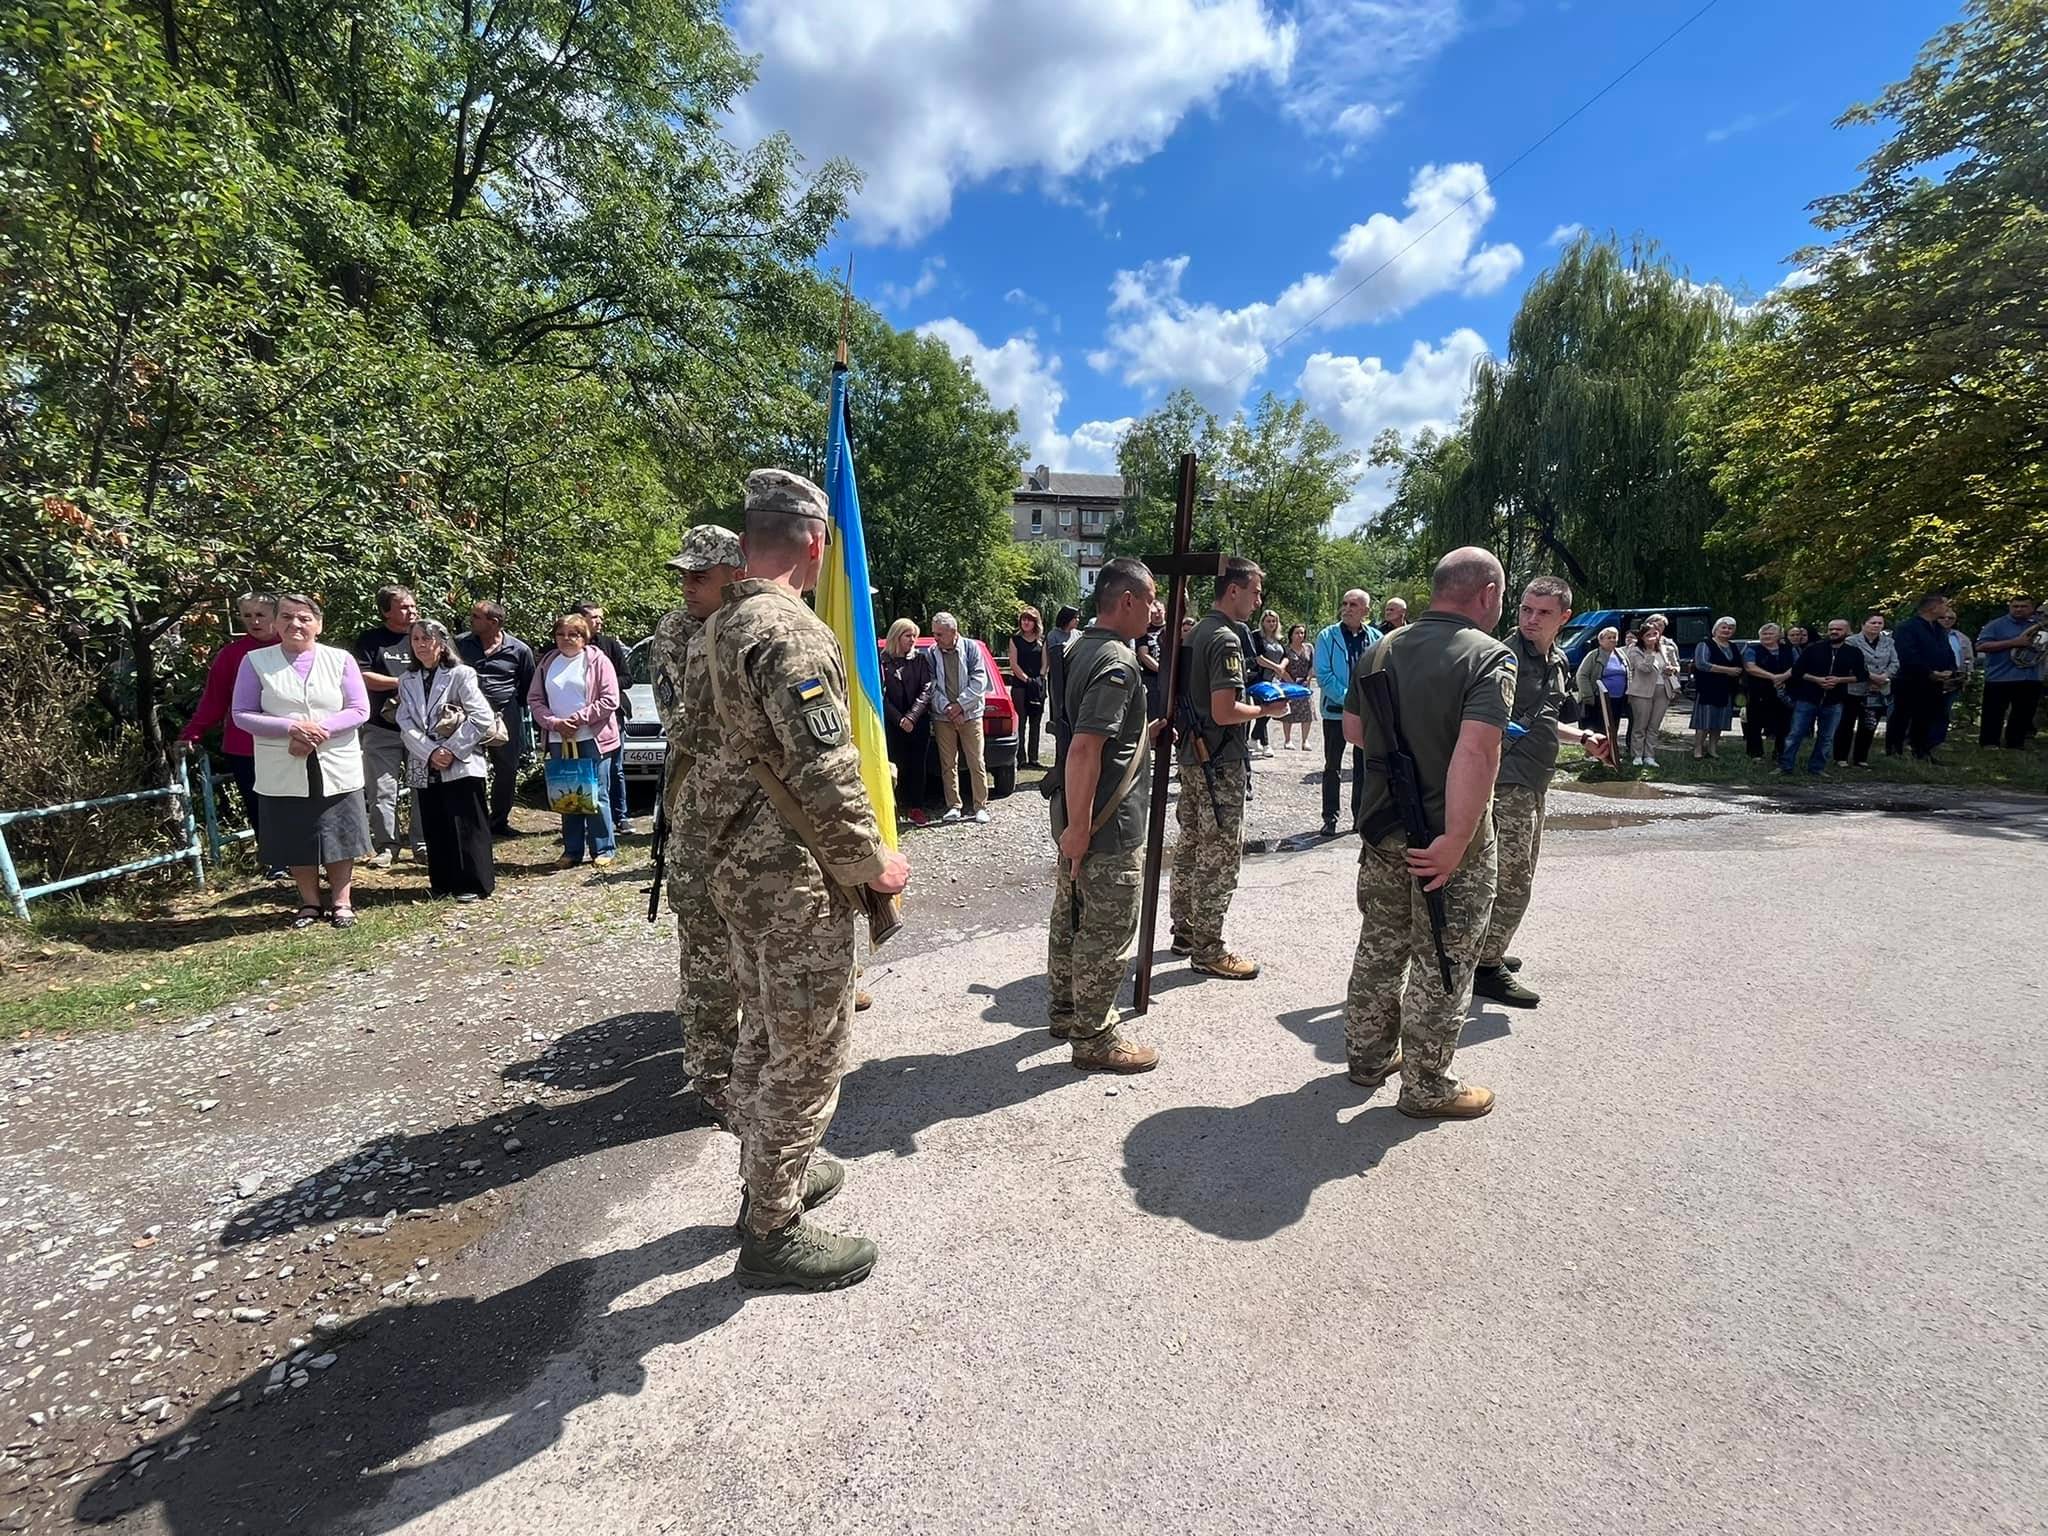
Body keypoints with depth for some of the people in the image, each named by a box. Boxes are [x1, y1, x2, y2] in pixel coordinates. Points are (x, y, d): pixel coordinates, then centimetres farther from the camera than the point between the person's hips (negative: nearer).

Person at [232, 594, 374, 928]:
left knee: (339, 837, 6)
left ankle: (342, 901, 19)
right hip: (283, 772, 1)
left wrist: (320, 730, -18)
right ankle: (309, 902, 24)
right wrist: (292, 729, -18)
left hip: (337, 770, 0)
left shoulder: (341, 660, 1)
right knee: (295, 840, 9)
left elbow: (359, 710, -2)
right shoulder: (256, 661, 2)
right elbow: (242, 714, -2)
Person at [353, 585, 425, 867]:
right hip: (382, 730, -1)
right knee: (382, 791, 2)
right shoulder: (369, 640, 4)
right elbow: (362, 677, -6)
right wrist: (402, 682, -10)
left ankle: (423, 845, 11)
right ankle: (385, 845, 13)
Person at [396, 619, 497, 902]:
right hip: (425, 768, 5)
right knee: (435, 830, 10)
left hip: (462, 765, -5)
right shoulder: (407, 681, 12)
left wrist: (453, 749, -14)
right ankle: (443, 884, 19)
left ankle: (473, 884, 5)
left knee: (467, 827, -3)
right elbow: (406, 726, 3)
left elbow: (483, 717, -12)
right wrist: (431, 752, -13)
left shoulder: (461, 674, -3)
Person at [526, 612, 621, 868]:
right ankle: (572, 850, 16)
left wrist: (579, 718, -12)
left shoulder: (597, 660, 0)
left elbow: (610, 700, -7)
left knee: (596, 795, -2)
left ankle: (604, 849, 7)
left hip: (592, 739, -4)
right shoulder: (547, 662, 13)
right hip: (559, 740, 5)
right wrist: (553, 722, -5)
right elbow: (534, 699, 11)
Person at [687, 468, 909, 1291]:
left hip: (735, 867, 10)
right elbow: (825, 774, -24)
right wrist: (875, 862, -12)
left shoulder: (715, 630, 11)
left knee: (764, 1036, 23)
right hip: (796, 880, -10)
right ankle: (773, 1230, 19)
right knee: (809, 1053, 4)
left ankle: (770, 1173, 40)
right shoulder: (789, 630, -20)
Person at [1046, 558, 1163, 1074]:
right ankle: (1095, 1038, 15)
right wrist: (1079, 827, -25)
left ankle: (1066, 1011, 36)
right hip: (1108, 826, -10)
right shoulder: (1118, 663, -21)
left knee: (1072, 918, 20)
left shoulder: (1082, 648, 10)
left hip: (1079, 817, 10)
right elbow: (1084, 749, -28)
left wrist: (1140, 736, 21)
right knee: (1109, 933, 3)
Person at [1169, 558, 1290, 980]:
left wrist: (1255, 697, 16)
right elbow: (1224, 712, -24)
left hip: (1192, 755, 10)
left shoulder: (1196, 633, 12)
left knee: (1191, 846, 16)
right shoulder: (1226, 640, -17)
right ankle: (1208, 950, 6)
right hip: (1220, 761, -10)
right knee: (1220, 855, -2)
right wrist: (1267, 710, -9)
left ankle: (1185, 931, 28)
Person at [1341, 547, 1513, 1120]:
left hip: (1381, 826, 6)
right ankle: (1427, 1087, 21)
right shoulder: (1488, 657, -16)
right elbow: (1476, 752, -29)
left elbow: (1352, 730, 14)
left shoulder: (1381, 650, 5)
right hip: (1447, 834, -6)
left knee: (1379, 946, 19)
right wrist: (1456, 841, -28)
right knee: (1441, 962, 7)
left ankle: (1368, 1055, 34)